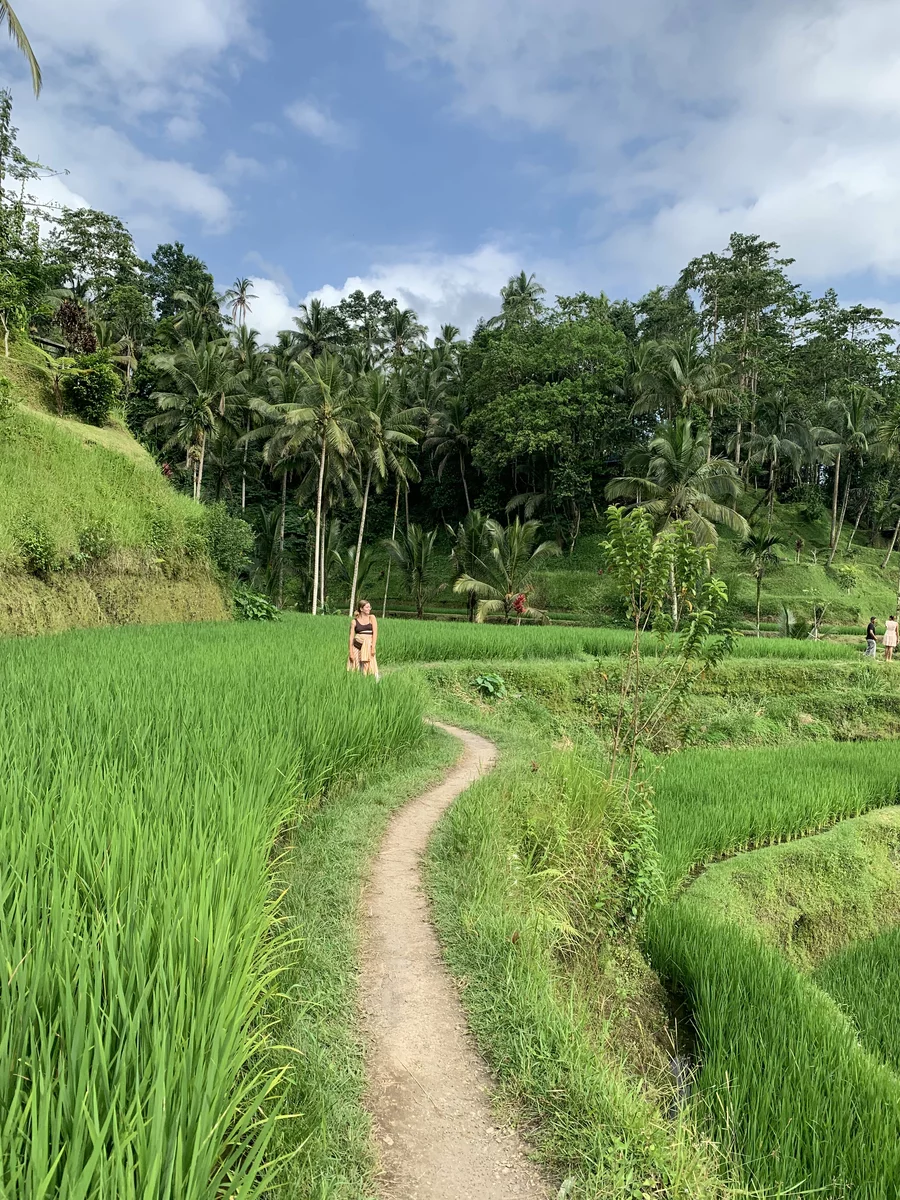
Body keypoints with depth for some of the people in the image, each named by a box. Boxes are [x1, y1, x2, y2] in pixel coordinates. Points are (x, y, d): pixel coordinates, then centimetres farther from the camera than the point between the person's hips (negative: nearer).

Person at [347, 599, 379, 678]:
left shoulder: (371, 617, 6)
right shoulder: (354, 621, 6)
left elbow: (375, 633, -1)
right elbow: (351, 637, 4)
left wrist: (373, 647, -10)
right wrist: (350, 652, -2)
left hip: (368, 645, -1)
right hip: (356, 646, 1)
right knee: (355, 669, 1)